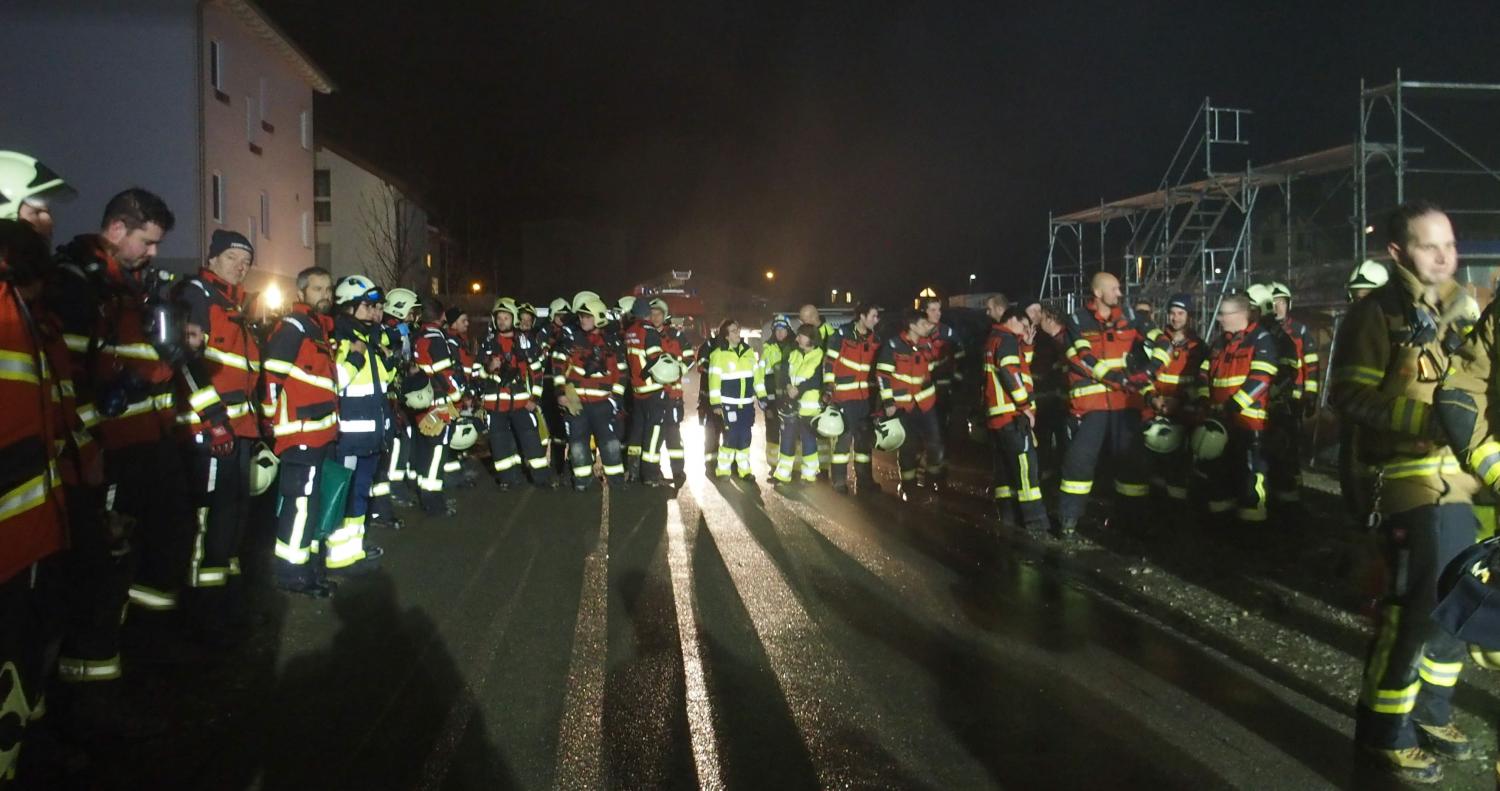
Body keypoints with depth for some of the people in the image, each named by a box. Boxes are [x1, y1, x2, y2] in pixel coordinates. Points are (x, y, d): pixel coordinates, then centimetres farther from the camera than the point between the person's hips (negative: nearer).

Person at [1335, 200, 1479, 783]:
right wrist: (1426, 414, -25)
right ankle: (1384, 727, 3)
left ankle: (1429, 710, 30)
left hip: (1468, 481, 8)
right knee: (1418, 601, -11)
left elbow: (1481, 397, 24)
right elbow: (1347, 396, -15)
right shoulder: (1378, 313, -7)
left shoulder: (1465, 309, 16)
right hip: (1416, 479, -8)